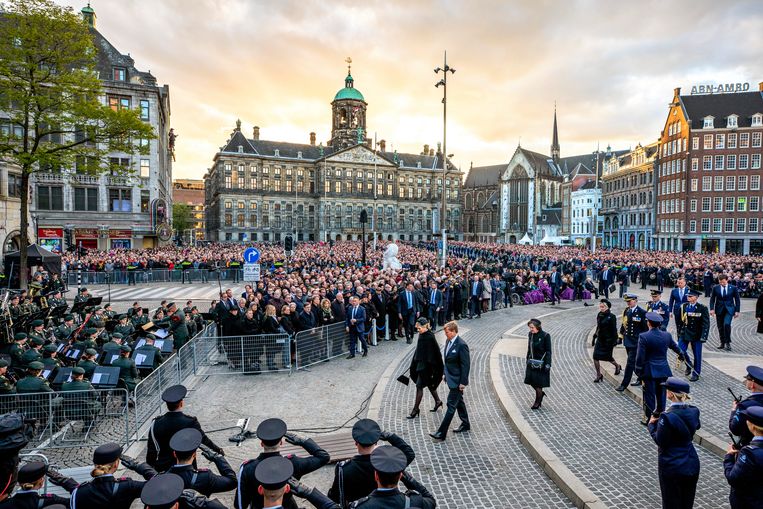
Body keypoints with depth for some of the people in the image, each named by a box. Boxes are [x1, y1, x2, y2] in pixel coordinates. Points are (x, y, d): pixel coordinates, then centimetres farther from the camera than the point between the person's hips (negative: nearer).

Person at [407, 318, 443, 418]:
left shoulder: (430, 337, -21)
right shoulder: (421, 335, 4)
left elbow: (434, 353, -20)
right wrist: (414, 363, 18)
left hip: (426, 365, -9)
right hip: (420, 363, 9)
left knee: (419, 386, -3)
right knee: (429, 383, 22)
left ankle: (415, 409, 7)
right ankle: (438, 401, 40)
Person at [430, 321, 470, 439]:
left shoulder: (462, 345, -22)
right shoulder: (448, 341, 4)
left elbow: (465, 365, -20)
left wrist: (463, 382, -18)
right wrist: (446, 375, 16)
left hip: (457, 381, -9)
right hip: (451, 378, 9)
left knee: (451, 405, -4)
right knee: (458, 402, 22)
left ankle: (442, 433, -1)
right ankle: (465, 424, 39)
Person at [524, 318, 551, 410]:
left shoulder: (545, 336, -15)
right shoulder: (530, 334, 3)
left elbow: (548, 351, -12)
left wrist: (547, 364, -15)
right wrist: (528, 360, 15)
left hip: (541, 363, -6)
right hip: (532, 362, 6)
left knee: (538, 383, 1)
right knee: (531, 381, 8)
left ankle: (537, 402, 19)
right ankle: (541, 393, 35)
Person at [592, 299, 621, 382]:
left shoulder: (611, 316, -12)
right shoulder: (599, 315, 6)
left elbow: (614, 330, -12)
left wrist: (614, 341, -14)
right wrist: (594, 338, 16)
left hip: (608, 340, -5)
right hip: (600, 340, 6)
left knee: (607, 357, 9)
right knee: (595, 357, -2)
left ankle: (617, 366, 42)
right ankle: (598, 375, 10)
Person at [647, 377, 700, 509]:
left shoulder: (667, 417, -26)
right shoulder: (693, 411, -6)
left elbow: (660, 441, -19)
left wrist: (652, 424, -5)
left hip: (671, 467, -6)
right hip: (692, 465, 6)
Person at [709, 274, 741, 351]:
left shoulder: (733, 288, -1)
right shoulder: (715, 288, 1)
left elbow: (737, 299, 4)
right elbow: (712, 299, 3)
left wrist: (737, 311, 0)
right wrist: (712, 309, -7)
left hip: (729, 309, -2)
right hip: (719, 309, 2)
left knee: (727, 324, -19)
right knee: (720, 327, 5)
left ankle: (728, 342, -4)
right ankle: (722, 343, 18)